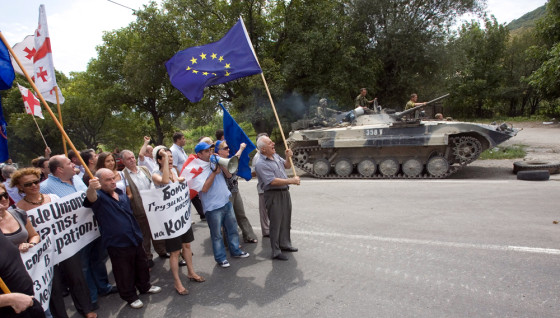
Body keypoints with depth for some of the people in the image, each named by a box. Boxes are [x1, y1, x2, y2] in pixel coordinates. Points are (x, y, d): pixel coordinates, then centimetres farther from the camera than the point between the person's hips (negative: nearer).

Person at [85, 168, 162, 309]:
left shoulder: (120, 193, 7)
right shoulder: (99, 196, -14)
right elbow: (91, 198, -40)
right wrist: (91, 188, -64)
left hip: (135, 239, 6)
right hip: (117, 243, -6)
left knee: (142, 265, 22)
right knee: (124, 273, 9)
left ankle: (144, 286, 44)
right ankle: (130, 296, 31)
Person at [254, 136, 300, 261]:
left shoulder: (276, 155, 8)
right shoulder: (261, 164, -19)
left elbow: (287, 166, 20)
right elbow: (273, 181, -25)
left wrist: (288, 157, -1)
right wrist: (292, 181, -20)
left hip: (285, 192, 9)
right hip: (273, 195, -8)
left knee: (286, 221, 19)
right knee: (276, 223, 1)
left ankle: (285, 244, 36)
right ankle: (276, 252, 14)